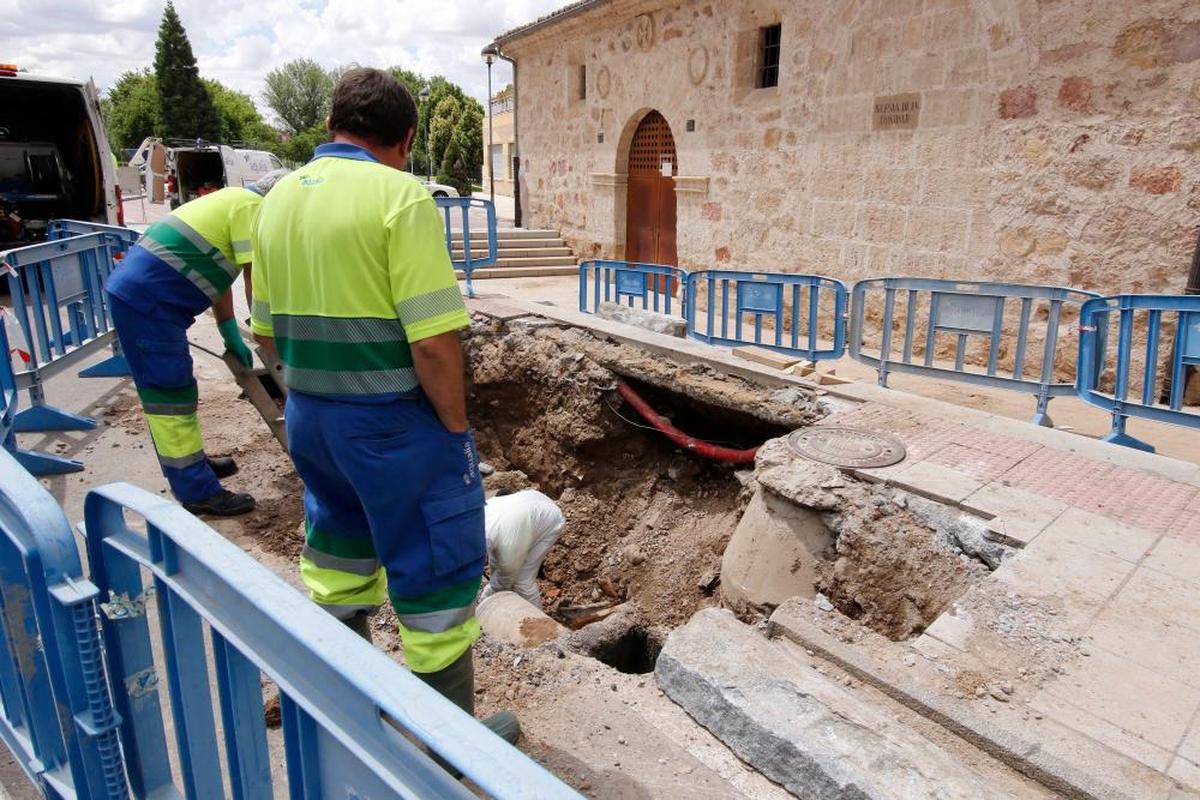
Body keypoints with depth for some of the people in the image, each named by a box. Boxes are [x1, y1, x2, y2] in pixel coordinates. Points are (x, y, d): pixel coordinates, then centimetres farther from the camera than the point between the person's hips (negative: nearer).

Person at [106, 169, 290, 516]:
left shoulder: (234, 202, 20)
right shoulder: (251, 206, -10)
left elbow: (216, 274, 22)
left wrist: (232, 336, 19)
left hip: (138, 292, 10)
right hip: (146, 300, -10)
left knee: (172, 388, 19)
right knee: (171, 393, -5)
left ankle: (191, 462, 34)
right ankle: (198, 491, 1)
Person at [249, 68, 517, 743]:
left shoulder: (278, 200, 6)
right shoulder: (400, 196, -16)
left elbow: (268, 330, 12)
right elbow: (433, 340, -23)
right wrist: (457, 426, -10)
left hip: (308, 414, 8)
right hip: (393, 420, -7)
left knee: (340, 555, 25)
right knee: (434, 569, 8)